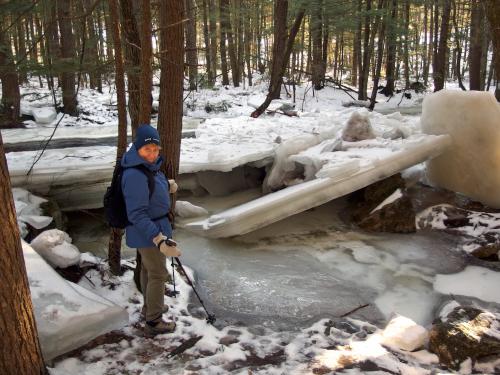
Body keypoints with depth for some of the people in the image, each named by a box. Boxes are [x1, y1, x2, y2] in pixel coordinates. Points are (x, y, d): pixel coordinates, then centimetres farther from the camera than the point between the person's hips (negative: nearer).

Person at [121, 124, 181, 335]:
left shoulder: (147, 165, -3)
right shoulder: (136, 176, -32)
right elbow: (137, 215, -33)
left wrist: (166, 186, 31)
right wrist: (159, 240, -38)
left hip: (150, 227, 10)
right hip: (149, 231, -10)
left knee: (148, 268, 26)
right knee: (158, 275, 6)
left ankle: (150, 306, 47)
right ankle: (153, 322, 22)